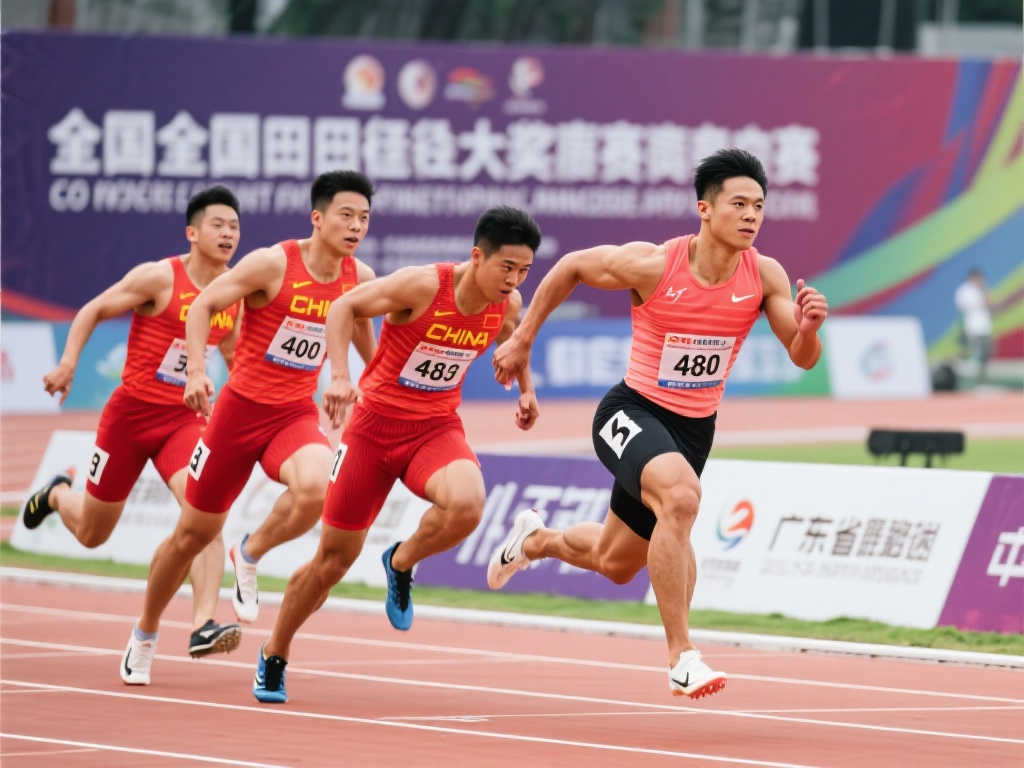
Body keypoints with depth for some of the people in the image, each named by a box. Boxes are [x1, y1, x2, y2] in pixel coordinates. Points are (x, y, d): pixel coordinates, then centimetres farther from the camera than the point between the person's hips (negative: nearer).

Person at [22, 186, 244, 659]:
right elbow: (93, 311, -7)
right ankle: (58, 495, 49)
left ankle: (203, 625, -32)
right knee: (91, 533, 12)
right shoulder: (159, 278, -13)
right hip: (131, 412, -3)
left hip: (185, 418, 3)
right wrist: (69, 361, -21)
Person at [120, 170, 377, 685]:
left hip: (297, 414, 3)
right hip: (242, 406, -3)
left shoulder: (360, 278, -1)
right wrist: (196, 370, -24)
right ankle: (145, 634, 32)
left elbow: (363, 332, 20)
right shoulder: (273, 264, -15)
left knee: (314, 489, -32)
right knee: (194, 533, 8)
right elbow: (203, 305, -12)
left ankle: (250, 556, -1)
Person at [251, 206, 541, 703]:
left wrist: (525, 388, 15)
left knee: (466, 507, -32)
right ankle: (273, 658, 27)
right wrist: (339, 376, -26)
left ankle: (401, 564, 2)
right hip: (376, 422, -3)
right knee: (335, 557, 4)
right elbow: (344, 308, -15)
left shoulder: (509, 304, -6)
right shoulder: (423, 286, -22)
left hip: (436, 428, 3)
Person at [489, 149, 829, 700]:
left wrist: (808, 327, -31)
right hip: (633, 412, -5)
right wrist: (523, 339, 2)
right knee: (681, 494, -37)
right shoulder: (652, 265, -19)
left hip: (695, 427, 5)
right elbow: (572, 266, -3)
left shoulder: (765, 277, -10)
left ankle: (536, 539, 56)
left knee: (615, 563, 20)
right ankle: (682, 657, -32)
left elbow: (802, 359, -8)